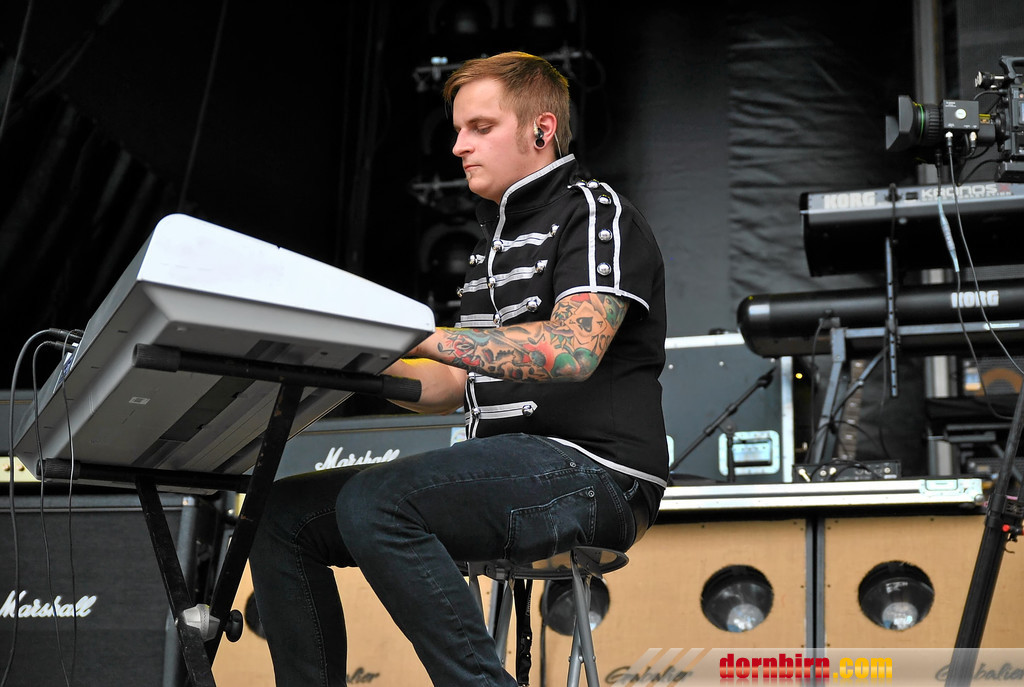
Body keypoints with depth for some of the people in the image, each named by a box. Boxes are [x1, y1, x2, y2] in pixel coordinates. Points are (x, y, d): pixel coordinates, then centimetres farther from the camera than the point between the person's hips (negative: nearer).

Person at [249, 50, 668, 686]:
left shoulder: (595, 212, -2)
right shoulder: (497, 239, 26)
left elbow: (572, 349, -20)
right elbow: (459, 385, 24)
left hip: (591, 469, -9)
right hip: (508, 464, 9)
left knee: (375, 501, -31)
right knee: (283, 513, -2)